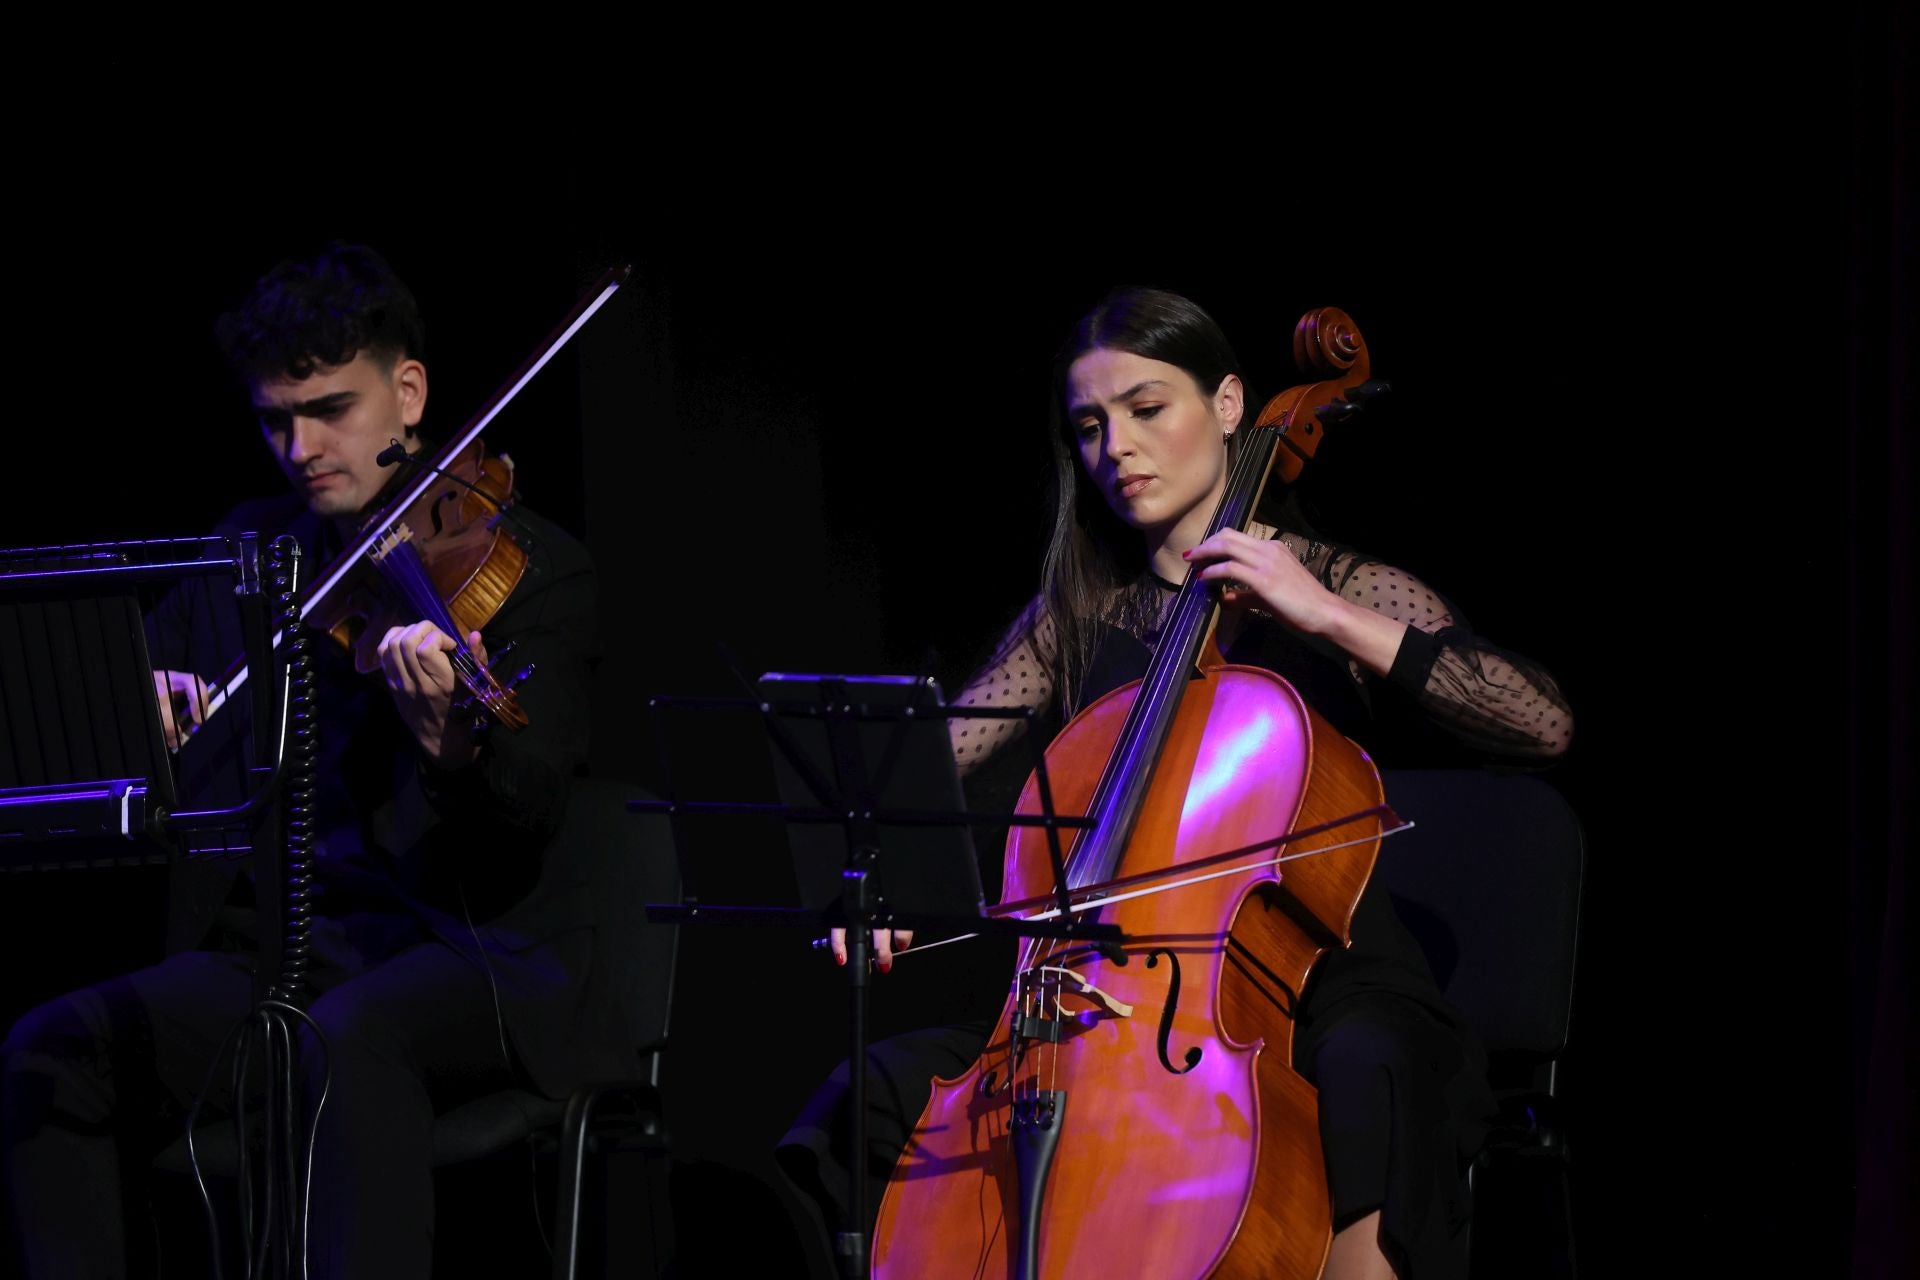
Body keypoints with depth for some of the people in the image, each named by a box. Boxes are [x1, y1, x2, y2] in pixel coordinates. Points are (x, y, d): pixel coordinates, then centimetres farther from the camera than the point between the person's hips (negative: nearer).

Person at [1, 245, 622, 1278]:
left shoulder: (530, 564, -1)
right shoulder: (247, 549, 16)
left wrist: (452, 739, -37)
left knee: (348, 1035, -38)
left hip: (471, 950, -5)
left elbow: (529, 816, -13)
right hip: (269, 949, 5)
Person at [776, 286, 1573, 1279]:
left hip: (1321, 985, -4)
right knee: (878, 1097, -18)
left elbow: (1544, 724, -12)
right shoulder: (1074, 621, 14)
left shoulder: (1345, 592, 3)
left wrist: (1328, 617, -18)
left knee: (1369, 1079, -40)